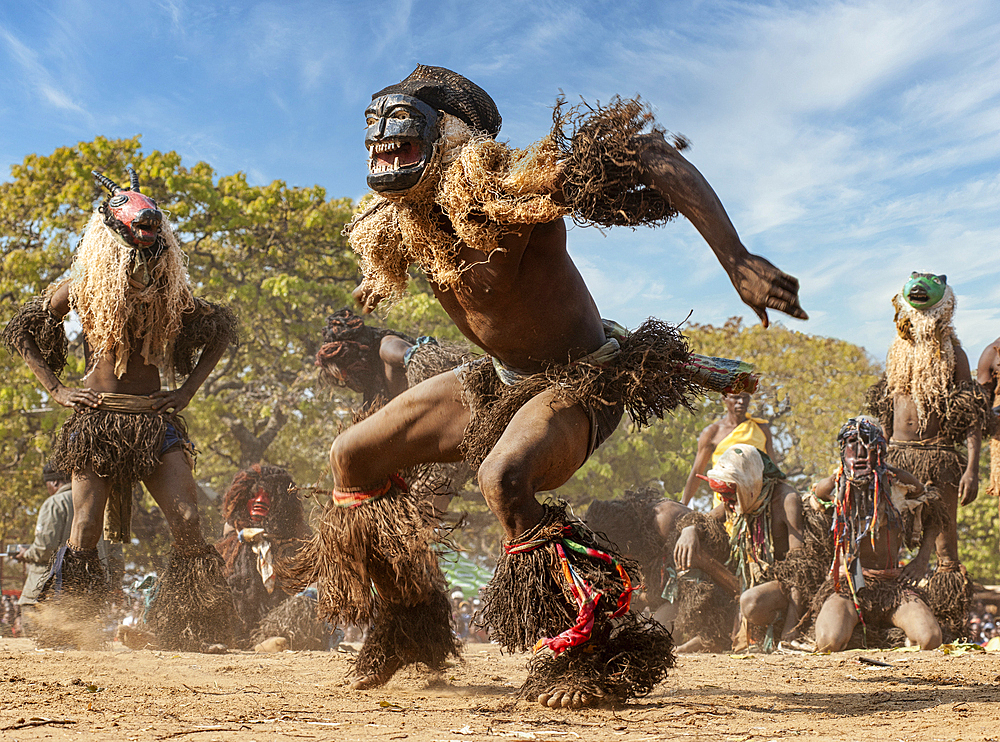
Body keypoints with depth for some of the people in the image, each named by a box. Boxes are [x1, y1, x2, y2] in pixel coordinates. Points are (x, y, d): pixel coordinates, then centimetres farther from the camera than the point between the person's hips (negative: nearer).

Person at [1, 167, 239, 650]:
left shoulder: (170, 291, 8)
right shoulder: (82, 288, 4)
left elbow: (220, 333, 22)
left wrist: (188, 390, 12)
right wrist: (56, 390, 4)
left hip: (156, 418, 2)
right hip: (96, 417, -2)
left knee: (187, 525, -11)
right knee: (85, 533, -7)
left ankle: (192, 636, -3)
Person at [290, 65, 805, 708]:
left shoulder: (512, 192, -31)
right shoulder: (401, 221, -8)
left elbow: (655, 157, -36)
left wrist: (739, 263, -43)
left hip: (585, 383, -8)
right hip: (501, 381, 8)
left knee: (504, 477, -38)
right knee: (352, 458, 6)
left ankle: (596, 647, -21)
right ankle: (405, 620, 25)